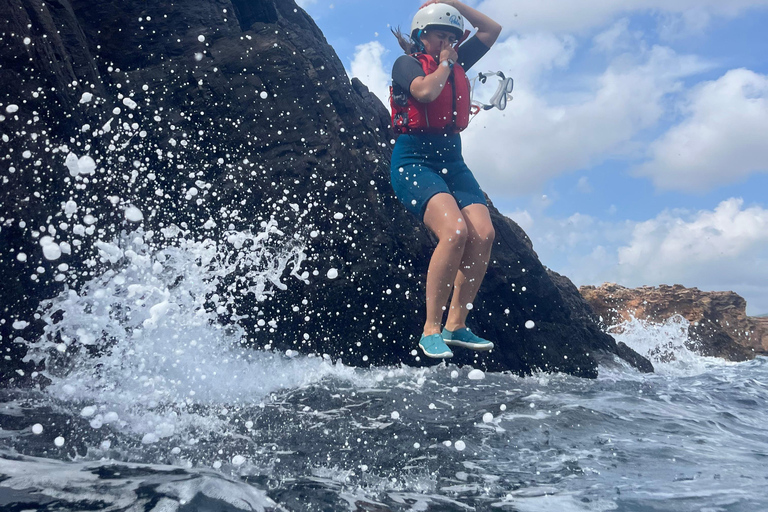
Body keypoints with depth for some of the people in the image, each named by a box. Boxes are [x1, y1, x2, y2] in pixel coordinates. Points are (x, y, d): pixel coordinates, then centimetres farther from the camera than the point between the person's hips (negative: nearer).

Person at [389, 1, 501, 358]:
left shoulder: (456, 63, 20)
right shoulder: (407, 63, 2)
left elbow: (492, 29, 25)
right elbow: (425, 91, -19)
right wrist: (445, 63, -1)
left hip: (452, 160, 7)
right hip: (413, 159, -6)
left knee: (483, 234, -16)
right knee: (455, 231, -29)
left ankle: (456, 326, -8)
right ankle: (431, 330, -20)